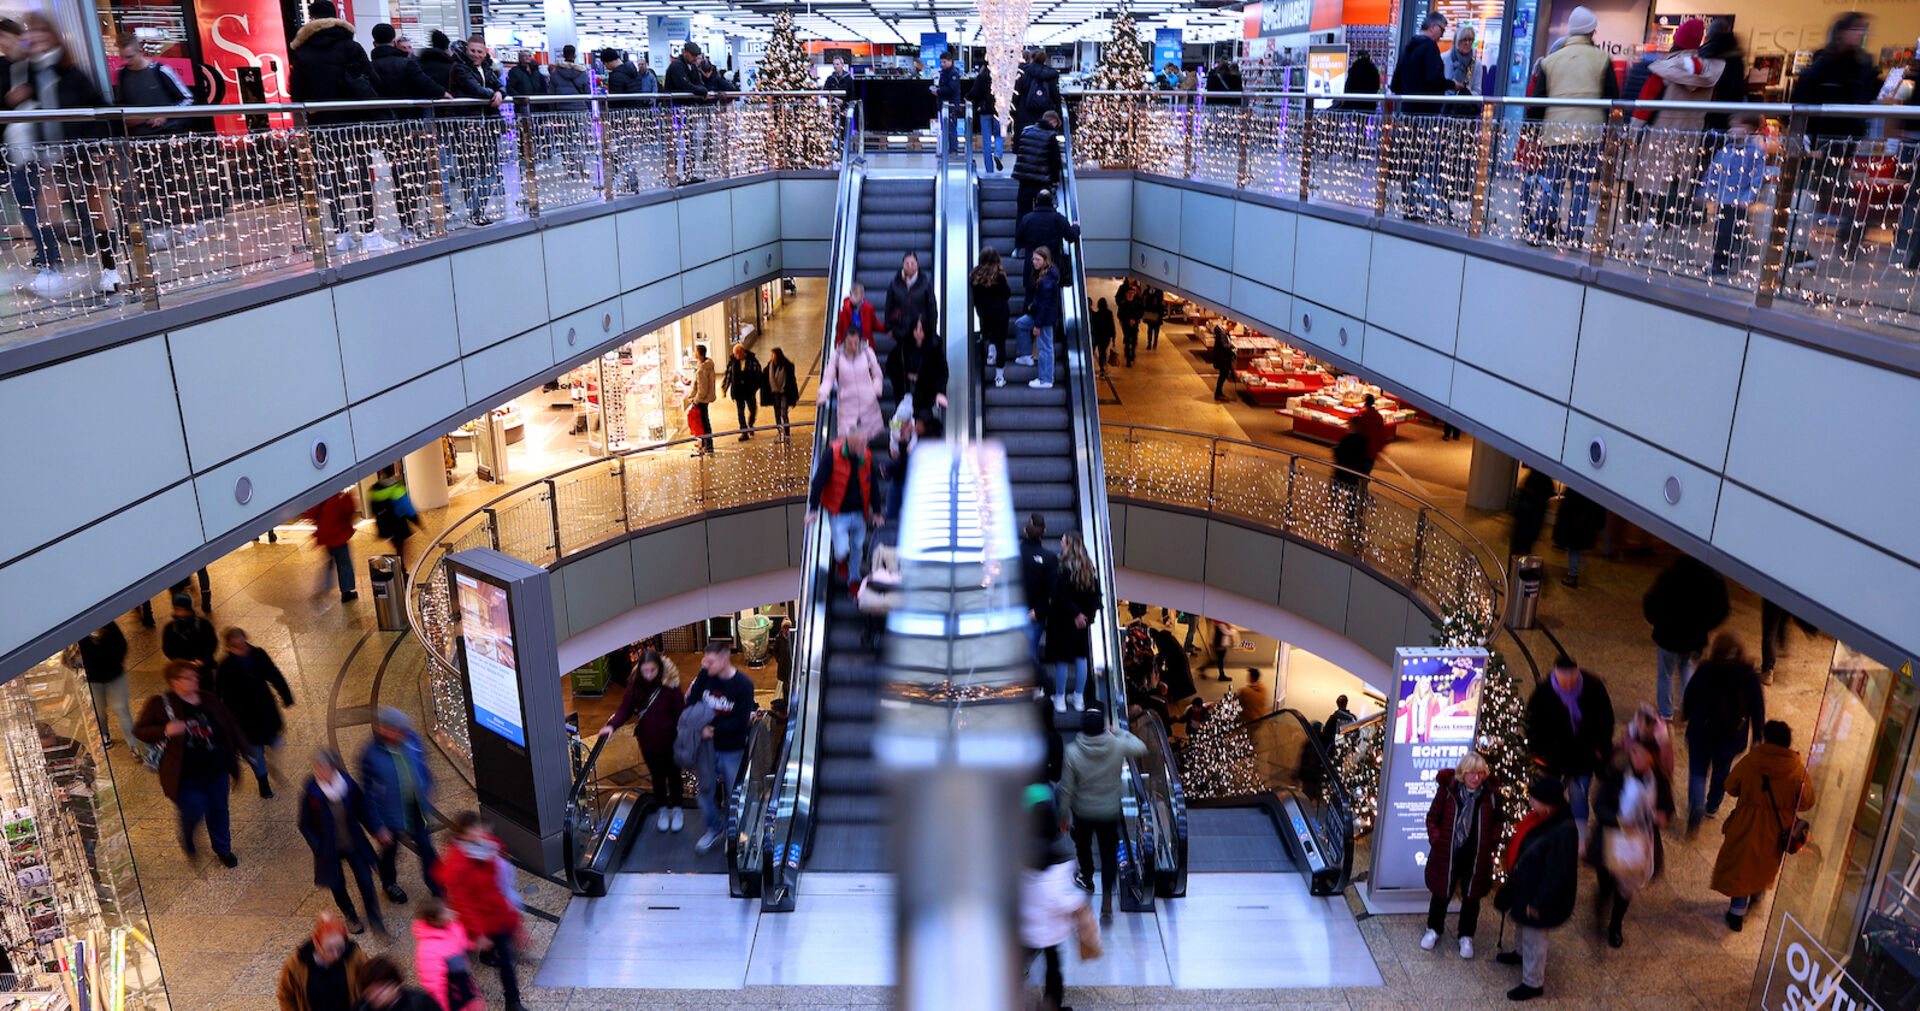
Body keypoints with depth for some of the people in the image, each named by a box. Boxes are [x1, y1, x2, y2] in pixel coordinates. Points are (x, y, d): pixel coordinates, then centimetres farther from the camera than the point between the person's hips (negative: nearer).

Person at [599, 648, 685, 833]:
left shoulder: (670, 686, -21)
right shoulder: (635, 685, -11)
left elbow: (681, 714, -16)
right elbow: (625, 709, -6)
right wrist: (612, 725, -24)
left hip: (670, 742, -3)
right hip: (648, 742, 3)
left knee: (674, 776, 17)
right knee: (657, 777, 21)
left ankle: (677, 810, 40)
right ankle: (663, 810, 42)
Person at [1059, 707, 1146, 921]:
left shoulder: (1073, 752, -23)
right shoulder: (1118, 746, -20)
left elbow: (1067, 788, -13)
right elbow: (1141, 748, 2)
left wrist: (1064, 814, 1)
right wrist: (1121, 732, 14)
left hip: (1082, 812, 0)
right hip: (1110, 812, 0)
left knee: (1083, 846, 26)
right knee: (1109, 853, 10)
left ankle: (1087, 880, 49)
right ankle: (1106, 901, 2)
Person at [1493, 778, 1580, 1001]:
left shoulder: (1563, 831, -35)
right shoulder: (1540, 817, -9)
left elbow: (1556, 873, -29)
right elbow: (1521, 844, 8)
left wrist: (1538, 902, -20)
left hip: (1540, 890, -9)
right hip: (1524, 881, 9)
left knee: (1533, 935, 10)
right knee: (1523, 924, 31)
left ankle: (1533, 983, 30)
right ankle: (1522, 954, 59)